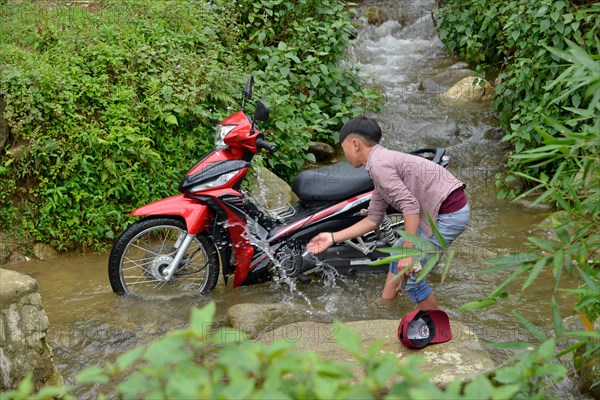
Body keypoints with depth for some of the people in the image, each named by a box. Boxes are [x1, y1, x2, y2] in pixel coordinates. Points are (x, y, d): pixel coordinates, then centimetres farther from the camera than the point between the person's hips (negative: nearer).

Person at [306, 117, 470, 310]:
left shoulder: (378, 164, -14)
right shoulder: (385, 160, 18)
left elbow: (410, 206, -23)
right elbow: (373, 219, 19)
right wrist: (333, 238, 19)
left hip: (448, 213, -11)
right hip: (437, 211, 11)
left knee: (411, 274, -3)